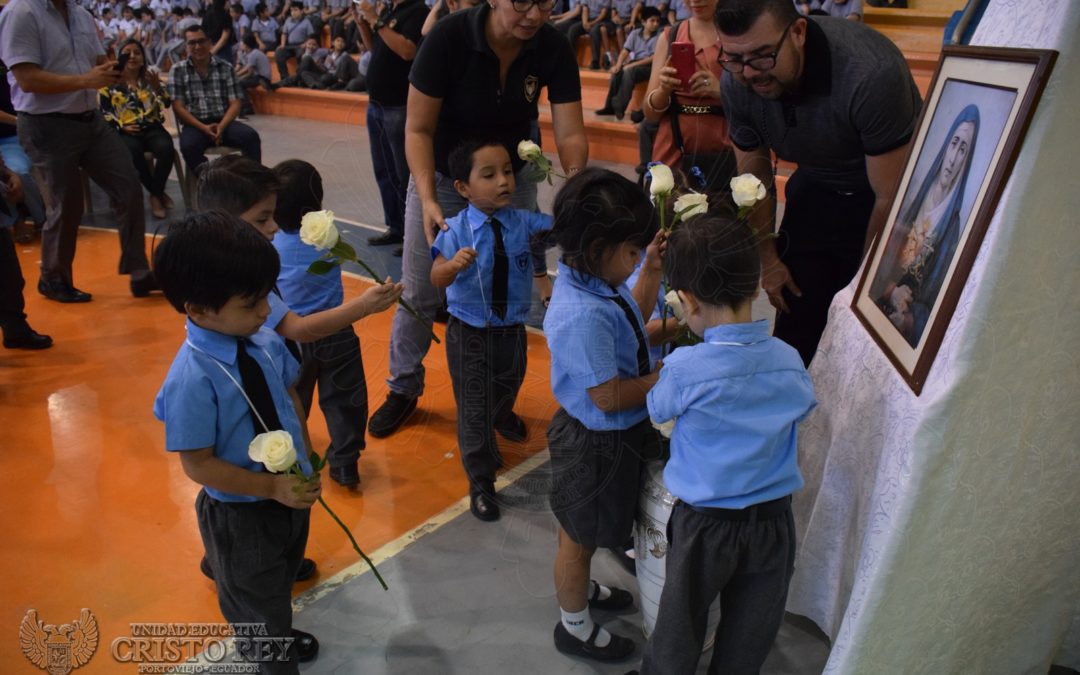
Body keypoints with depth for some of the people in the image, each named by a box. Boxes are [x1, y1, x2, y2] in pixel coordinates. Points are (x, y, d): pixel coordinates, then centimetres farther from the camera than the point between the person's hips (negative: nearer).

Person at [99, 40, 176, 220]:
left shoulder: (151, 78, 15)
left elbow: (166, 103, 1)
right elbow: (104, 112, 5)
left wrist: (157, 87, -16)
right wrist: (121, 127, -11)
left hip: (152, 128, 2)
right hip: (125, 132, -2)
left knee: (166, 148, -32)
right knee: (133, 151, -36)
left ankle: (156, 194, -13)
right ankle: (158, 193, -17)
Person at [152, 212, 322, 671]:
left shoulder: (264, 341, -12)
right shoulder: (193, 380, -32)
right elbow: (198, 465, -25)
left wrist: (305, 463, 1)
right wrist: (272, 487, -27)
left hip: (291, 491, 7)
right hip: (241, 515, -7)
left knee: (281, 581, 34)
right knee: (256, 600, 21)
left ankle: (277, 636, 63)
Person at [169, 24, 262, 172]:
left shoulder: (225, 68, 10)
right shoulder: (177, 71, 6)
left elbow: (235, 103, 4)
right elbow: (178, 107, -1)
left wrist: (221, 126, -15)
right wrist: (204, 128, -16)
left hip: (223, 122, 1)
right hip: (195, 125, -1)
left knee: (251, 136, -29)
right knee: (188, 146, -35)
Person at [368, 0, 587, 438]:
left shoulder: (554, 48, -18)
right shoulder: (448, 36, -26)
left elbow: (570, 132, -18)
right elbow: (419, 129, -21)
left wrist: (576, 180, -38)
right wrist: (427, 199, -33)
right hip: (440, 177, -2)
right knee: (420, 293, 4)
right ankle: (404, 388, 25)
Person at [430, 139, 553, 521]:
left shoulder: (522, 222, -9)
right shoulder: (456, 231, -18)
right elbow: (437, 280, -27)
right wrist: (454, 264, -48)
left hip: (513, 328, 4)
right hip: (470, 334, -4)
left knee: (508, 386, 30)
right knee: (474, 408, 3)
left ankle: (502, 416, 67)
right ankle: (480, 482, 20)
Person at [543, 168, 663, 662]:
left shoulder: (597, 278, -7)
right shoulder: (583, 316, -36)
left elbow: (632, 319, 13)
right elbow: (609, 396, -29)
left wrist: (652, 269, 2)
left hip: (613, 435, 9)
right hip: (596, 444, -9)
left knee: (583, 531, 32)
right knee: (580, 536, 16)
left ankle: (580, 588, 58)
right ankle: (575, 628, 41)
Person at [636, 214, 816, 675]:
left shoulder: (684, 370, -24)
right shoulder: (789, 361, -12)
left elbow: (657, 411, -4)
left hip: (705, 524, -3)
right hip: (774, 520, 3)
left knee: (679, 631, 21)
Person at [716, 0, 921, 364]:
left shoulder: (871, 75, -36)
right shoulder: (736, 82, -19)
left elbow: (891, 197, -26)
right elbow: (754, 179, -3)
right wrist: (768, 259, 2)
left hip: (887, 185, -4)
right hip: (816, 186, 5)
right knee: (795, 300, 5)